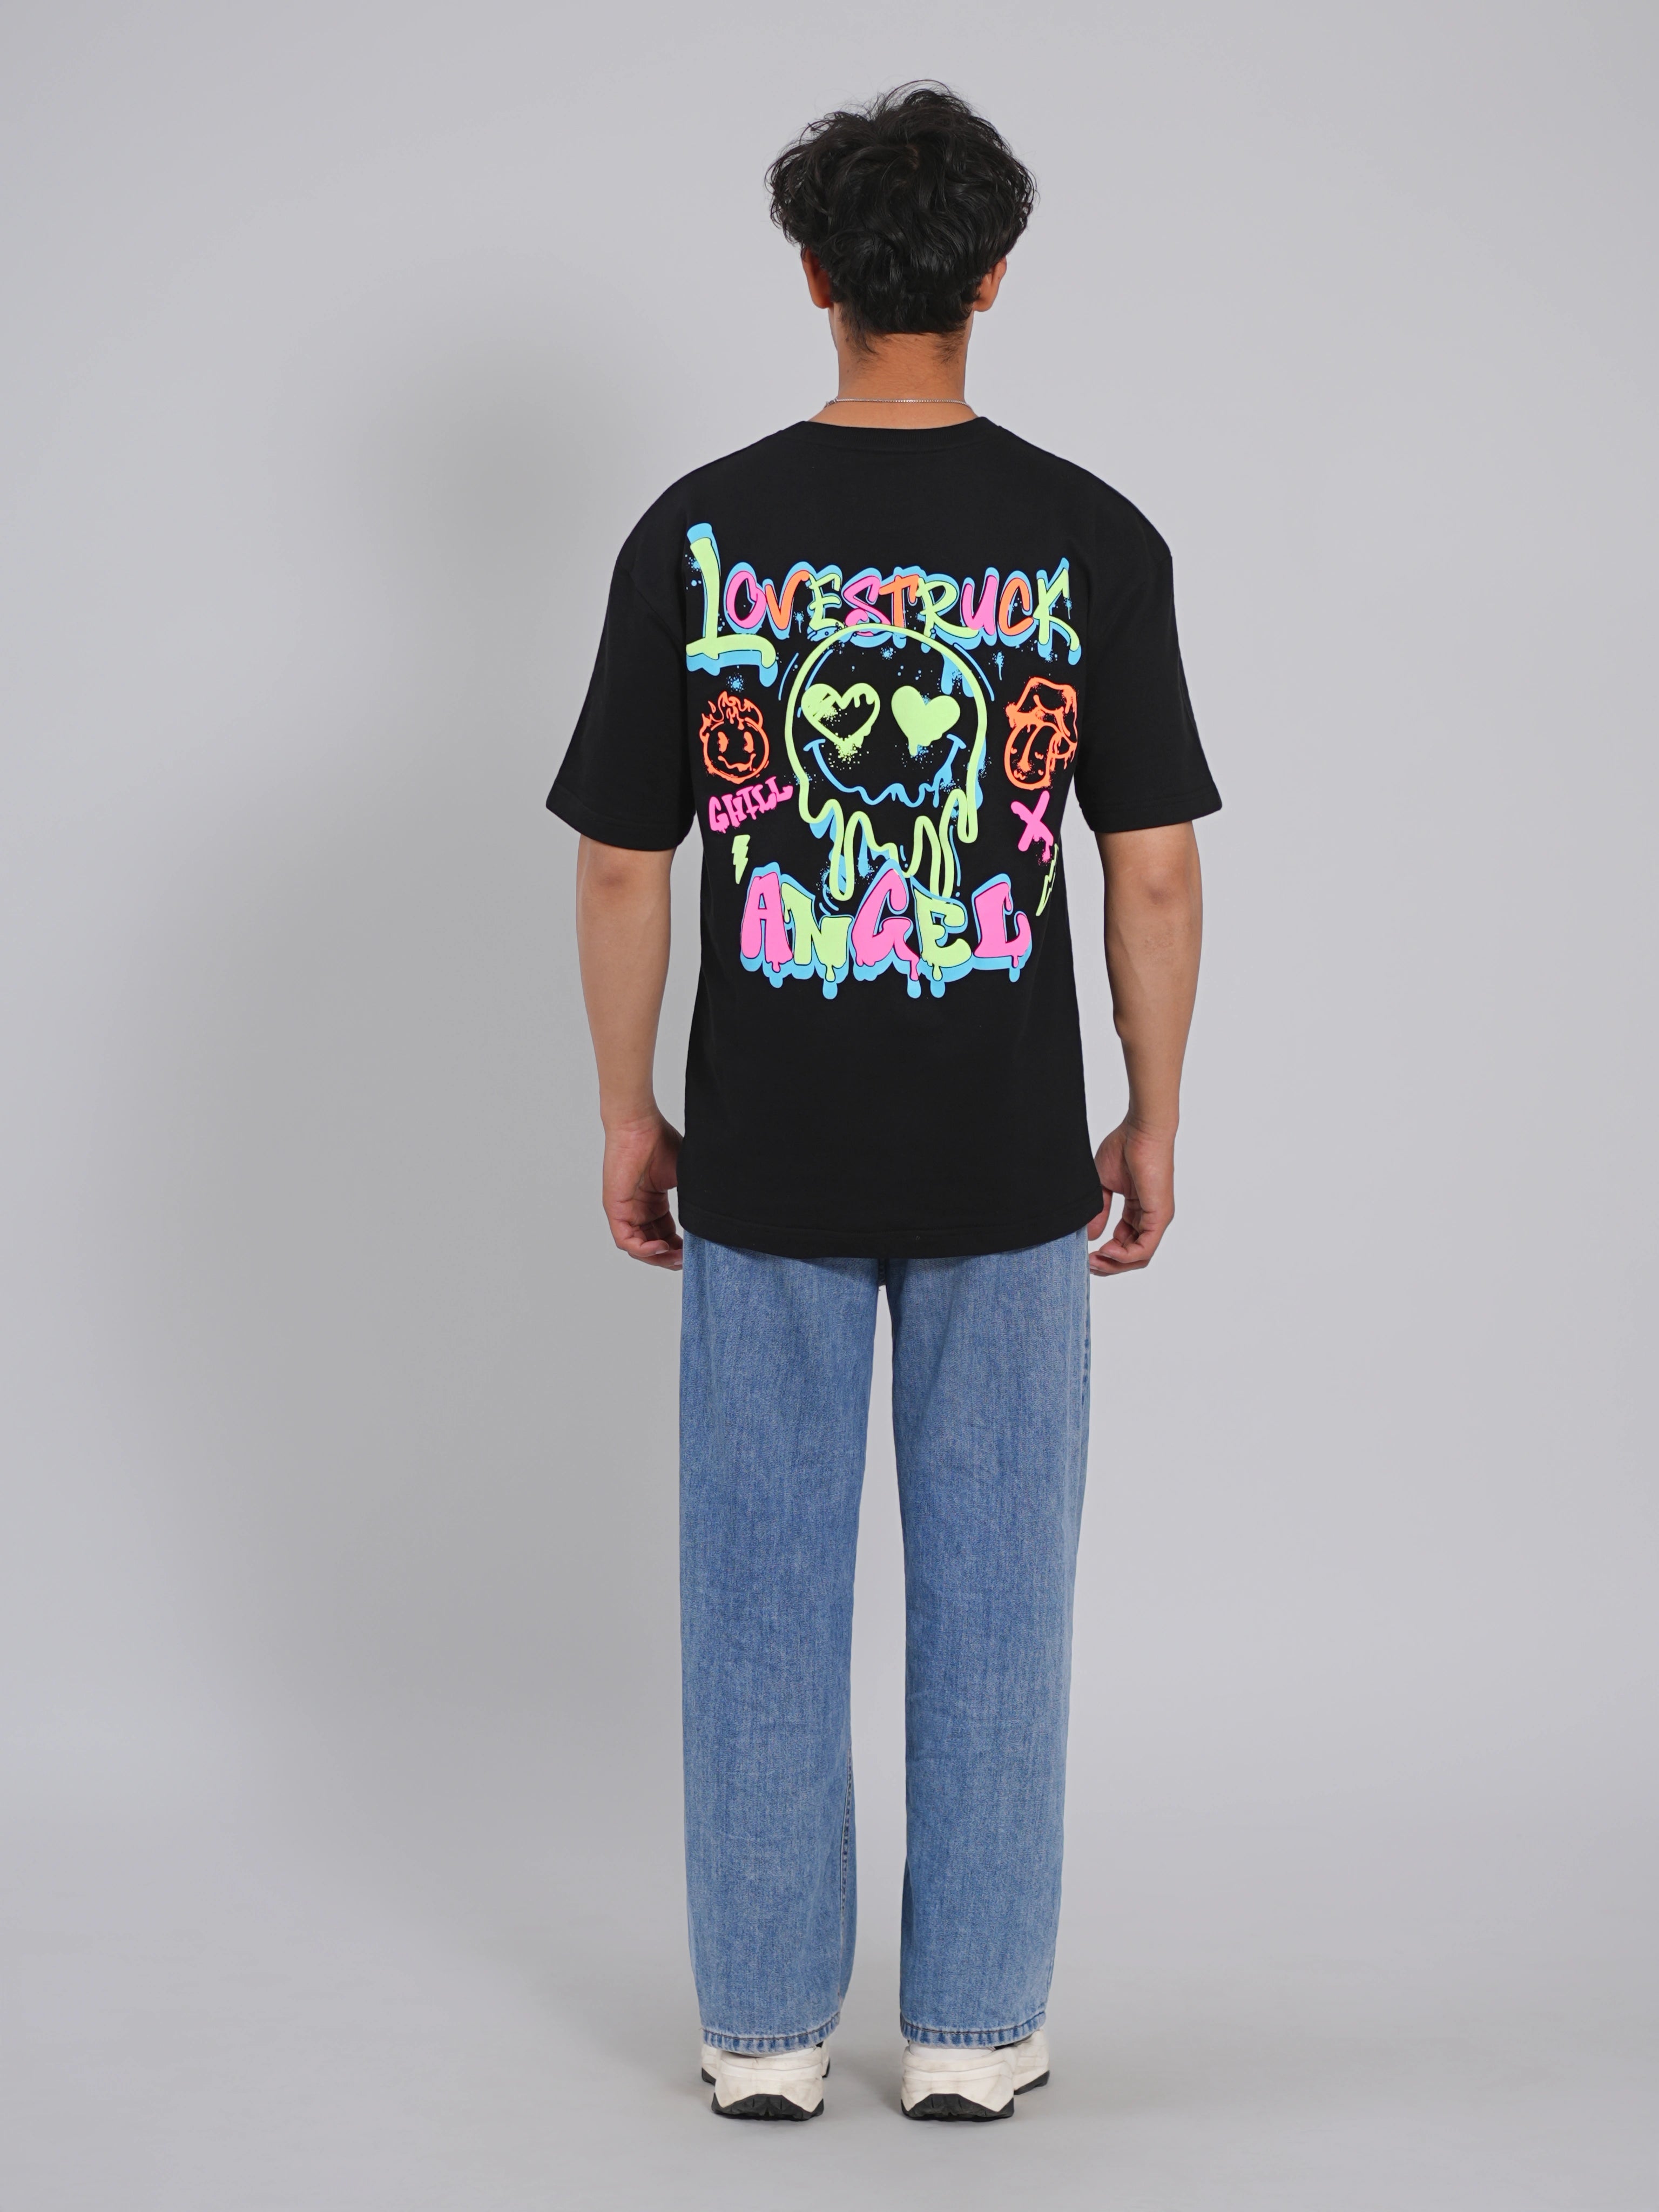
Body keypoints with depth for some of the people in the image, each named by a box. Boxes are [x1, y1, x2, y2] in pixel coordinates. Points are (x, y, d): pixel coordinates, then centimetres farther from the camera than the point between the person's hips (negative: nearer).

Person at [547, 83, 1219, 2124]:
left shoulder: (699, 535, -6)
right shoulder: (1094, 540, -7)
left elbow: (620, 870, -4)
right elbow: (1153, 871, -6)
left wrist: (627, 1113, 8)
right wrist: (1151, 1120, 6)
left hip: (766, 1160, 0)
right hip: (1006, 1165, 0)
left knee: (765, 1594, 10)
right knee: (995, 1596, 10)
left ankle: (767, 2028, 19)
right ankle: (973, 2029, 18)